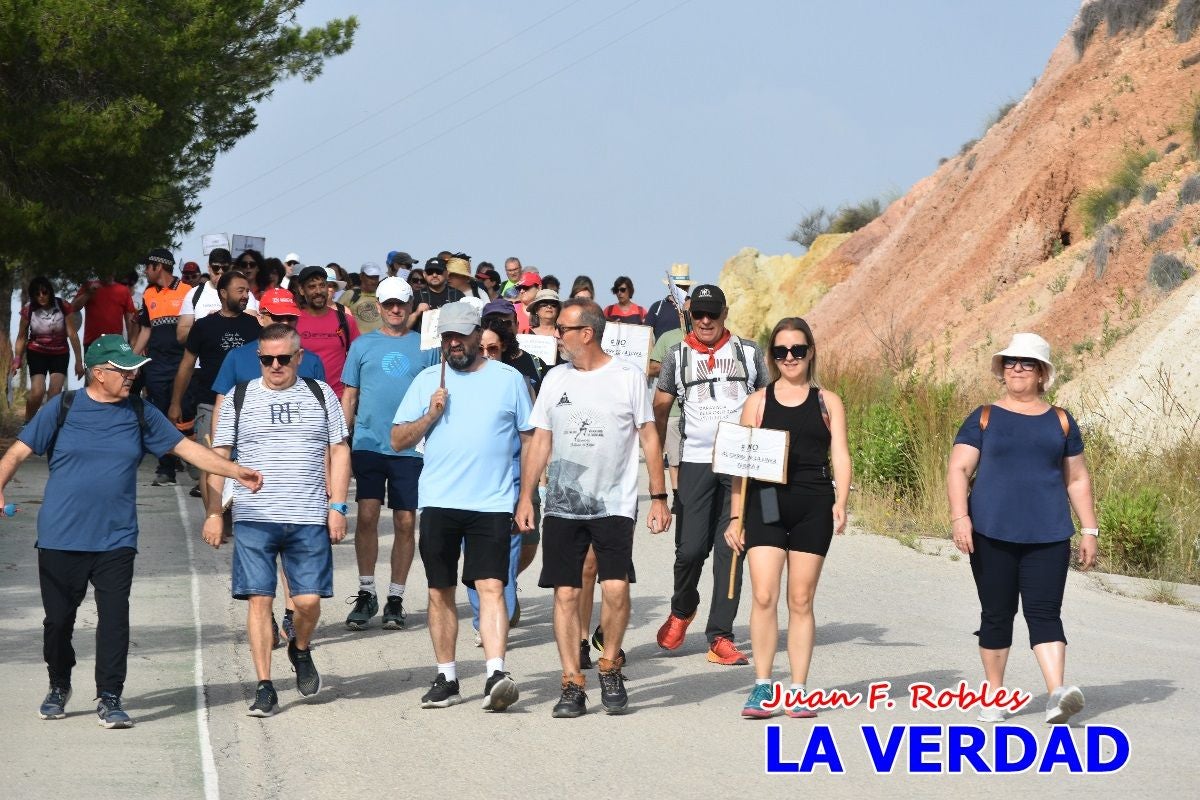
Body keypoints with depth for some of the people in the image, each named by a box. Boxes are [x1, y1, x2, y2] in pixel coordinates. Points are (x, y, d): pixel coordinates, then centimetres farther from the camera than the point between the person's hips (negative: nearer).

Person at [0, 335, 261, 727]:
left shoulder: (140, 414, 7)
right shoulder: (62, 409, 0)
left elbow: (186, 447, 9)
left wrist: (235, 471, 3)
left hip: (116, 540, 1)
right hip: (60, 538, -1)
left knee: (114, 619, -5)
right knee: (59, 618, 8)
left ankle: (109, 699, 3)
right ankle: (59, 687, 30)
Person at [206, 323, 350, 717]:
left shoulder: (321, 395, 9)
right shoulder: (239, 398, 7)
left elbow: (339, 451, 11)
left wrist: (337, 506, 3)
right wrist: (213, 513, 2)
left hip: (309, 519, 0)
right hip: (253, 519, 0)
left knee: (309, 600, -2)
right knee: (259, 599, -4)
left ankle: (300, 650, 30)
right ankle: (264, 687, 3)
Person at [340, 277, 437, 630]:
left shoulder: (426, 346, 7)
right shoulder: (363, 345, 9)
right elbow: (349, 396, 11)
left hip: (411, 446, 0)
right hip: (368, 443, 0)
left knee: (406, 523, 3)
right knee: (367, 515, -8)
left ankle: (395, 598, 12)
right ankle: (366, 593, 3)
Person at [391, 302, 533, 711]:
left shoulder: (508, 379, 6)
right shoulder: (427, 380, 10)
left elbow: (528, 441, 8)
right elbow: (398, 440, 9)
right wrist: (431, 415, -7)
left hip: (493, 504, -2)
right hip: (438, 503, 3)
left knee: (491, 587, -13)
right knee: (440, 591, 6)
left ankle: (496, 674, -20)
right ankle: (446, 679, 15)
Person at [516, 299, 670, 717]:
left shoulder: (627, 377, 0)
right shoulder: (556, 379, 10)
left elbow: (649, 437, 3)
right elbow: (540, 441, 12)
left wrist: (658, 497, -1)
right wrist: (526, 496, 6)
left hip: (614, 505, -3)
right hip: (562, 506, 3)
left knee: (616, 588, -14)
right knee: (565, 594, 0)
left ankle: (610, 666, 9)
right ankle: (572, 684, 8)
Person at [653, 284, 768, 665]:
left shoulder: (749, 352, 7)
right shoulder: (678, 356, 7)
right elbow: (659, 411, 11)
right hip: (695, 463, 0)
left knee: (730, 550, 0)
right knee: (690, 548, -5)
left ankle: (720, 636, 4)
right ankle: (682, 610, 25)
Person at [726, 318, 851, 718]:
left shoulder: (827, 402, 11)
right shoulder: (758, 401, 10)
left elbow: (840, 456, 4)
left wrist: (840, 501, -12)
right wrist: (736, 517, 4)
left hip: (813, 506, 0)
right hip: (766, 505, 0)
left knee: (801, 600, 4)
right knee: (763, 596, -11)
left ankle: (798, 692, 9)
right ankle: (762, 687, -2)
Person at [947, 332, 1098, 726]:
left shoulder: (1060, 421, 12)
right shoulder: (984, 418, 7)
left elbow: (1077, 479, 16)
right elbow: (958, 469, 0)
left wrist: (1089, 530, 10)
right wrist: (960, 517, -14)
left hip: (1048, 535, 0)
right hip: (992, 534, 0)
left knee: (1044, 612, -11)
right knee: (997, 614, 4)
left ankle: (1057, 693, -21)